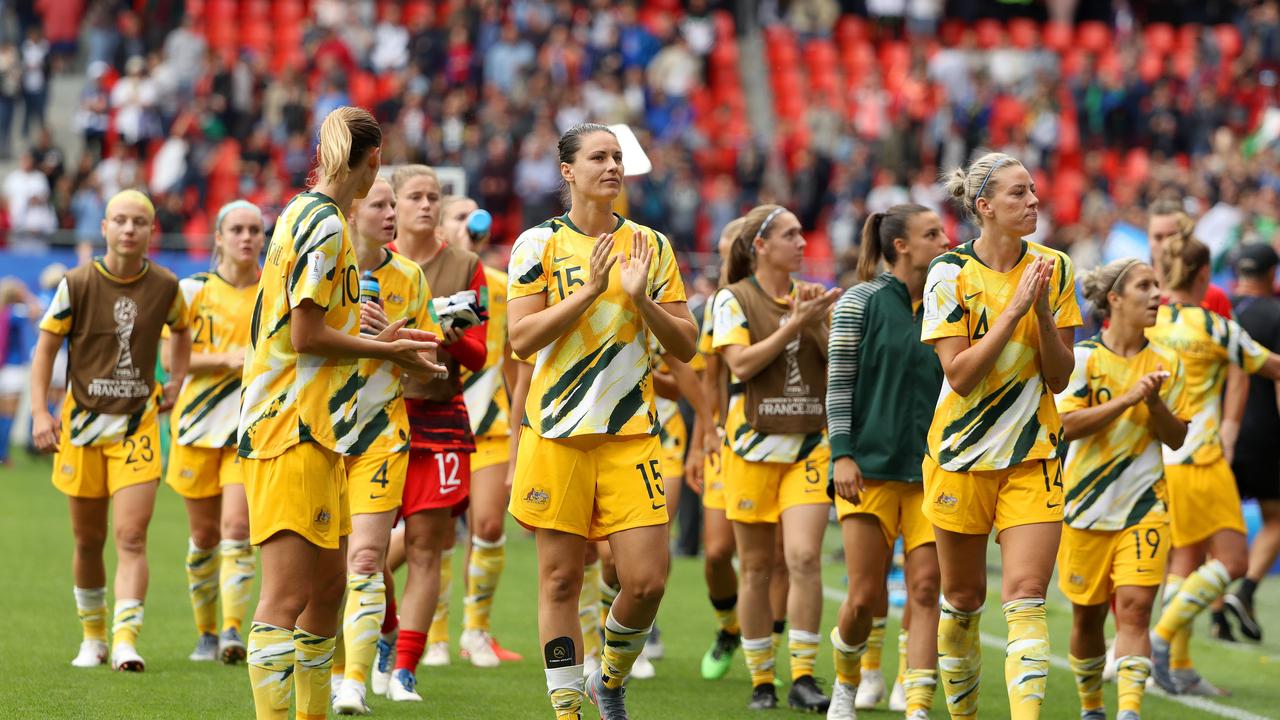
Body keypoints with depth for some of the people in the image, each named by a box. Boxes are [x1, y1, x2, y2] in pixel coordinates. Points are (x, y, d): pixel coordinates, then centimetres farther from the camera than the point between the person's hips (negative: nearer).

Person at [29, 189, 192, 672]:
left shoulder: (166, 287, -1)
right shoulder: (77, 284, -6)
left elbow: (181, 329, 22)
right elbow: (45, 347, -1)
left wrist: (177, 380, 13)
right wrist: (40, 412, -10)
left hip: (138, 424, 0)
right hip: (82, 423, 0)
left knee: (131, 537, -13)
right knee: (89, 540, 9)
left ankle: (126, 640, -19)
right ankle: (92, 637, 26)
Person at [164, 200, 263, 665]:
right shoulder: (193, 290, 2)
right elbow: (172, 358, -2)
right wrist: (228, 358, -15)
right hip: (198, 423, 1)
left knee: (237, 529, -17)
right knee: (204, 535, 8)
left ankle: (232, 630, -20)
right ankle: (205, 633, 22)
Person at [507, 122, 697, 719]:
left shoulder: (650, 246, 9)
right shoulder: (539, 244, 1)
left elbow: (685, 346, 8)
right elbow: (521, 339, -8)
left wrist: (641, 298, -9)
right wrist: (590, 289, -15)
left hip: (631, 435, 2)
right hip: (557, 435, -2)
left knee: (646, 580, -6)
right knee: (560, 580, 0)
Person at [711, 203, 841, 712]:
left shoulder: (812, 297, 10)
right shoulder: (734, 299, -1)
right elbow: (741, 363, -13)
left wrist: (819, 322, -11)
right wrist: (794, 324, -18)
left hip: (810, 446, 2)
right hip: (754, 446, -2)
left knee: (804, 558, -13)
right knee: (756, 567, 4)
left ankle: (802, 678, -8)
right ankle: (761, 680, 14)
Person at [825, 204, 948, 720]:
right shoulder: (861, 303, -1)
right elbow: (839, 383, -1)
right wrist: (842, 454, -9)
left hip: (932, 468, 3)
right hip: (870, 466, -3)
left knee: (926, 587, -9)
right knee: (865, 596, -1)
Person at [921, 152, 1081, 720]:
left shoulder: (1054, 269, 1)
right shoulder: (949, 274, -7)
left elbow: (1059, 377, 1)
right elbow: (960, 374, -15)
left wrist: (1043, 313, -15)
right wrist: (1014, 309, -20)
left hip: (1034, 455, 1)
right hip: (962, 454, -1)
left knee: (1025, 597, -13)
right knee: (962, 597, 10)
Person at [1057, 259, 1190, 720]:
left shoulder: (1166, 364, 5)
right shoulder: (1083, 358, -4)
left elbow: (1177, 437, 7)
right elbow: (1067, 425, -14)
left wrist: (1155, 404, -11)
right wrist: (1128, 398, -20)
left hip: (1144, 505, 1)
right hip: (1087, 505, -1)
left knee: (1134, 608, -14)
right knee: (1088, 615, 9)